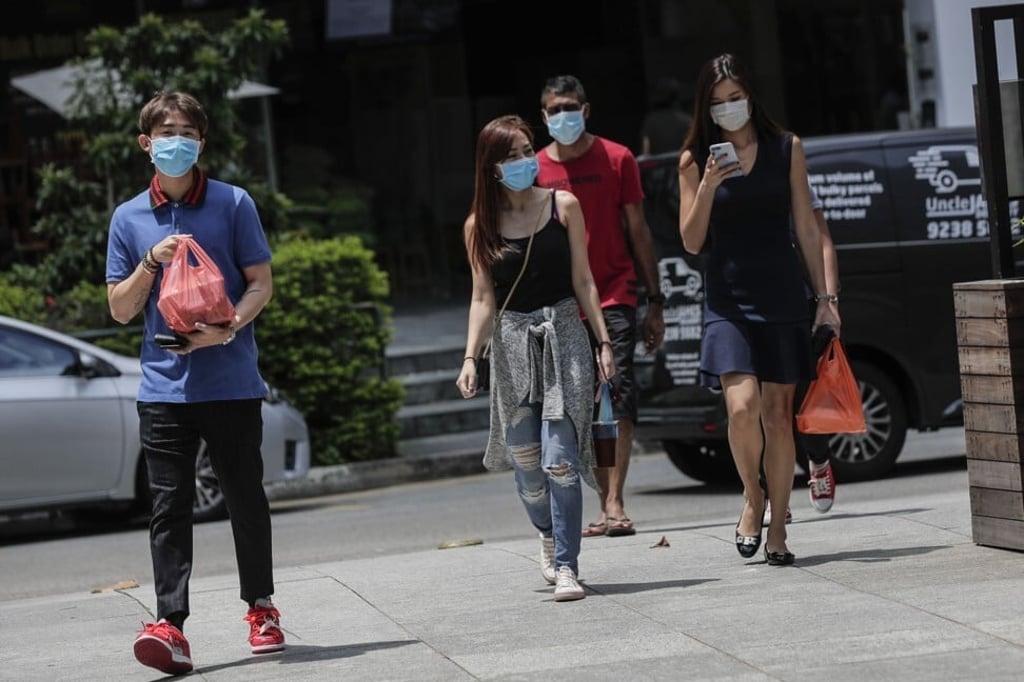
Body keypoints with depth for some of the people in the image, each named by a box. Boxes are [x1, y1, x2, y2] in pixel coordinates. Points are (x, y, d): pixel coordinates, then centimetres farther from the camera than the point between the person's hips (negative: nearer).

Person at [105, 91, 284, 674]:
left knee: (246, 497, 9)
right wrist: (151, 262, -8)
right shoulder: (129, 219, 9)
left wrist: (227, 329, -16)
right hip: (165, 384, 1)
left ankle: (261, 608, 24)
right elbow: (120, 309, 10)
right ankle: (170, 624, -12)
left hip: (232, 380, -1)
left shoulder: (234, 204, 3)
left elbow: (261, 283, 2)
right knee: (169, 506, -6)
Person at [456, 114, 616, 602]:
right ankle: (548, 535, 35)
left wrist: (603, 342, 2)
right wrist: (470, 357, -7)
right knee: (525, 461, 6)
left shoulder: (563, 206, 1)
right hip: (512, 342, 2)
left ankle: (565, 566, -8)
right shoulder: (480, 226, 3)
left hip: (563, 334, -1)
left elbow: (583, 280, 5)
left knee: (560, 459, -12)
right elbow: (483, 298, 4)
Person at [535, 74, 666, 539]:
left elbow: (638, 231, 7)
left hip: (615, 295, -2)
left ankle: (615, 503, -20)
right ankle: (607, 504, 10)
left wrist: (654, 301, 4)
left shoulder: (617, 159, 3)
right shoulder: (535, 169, 6)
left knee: (618, 390, -15)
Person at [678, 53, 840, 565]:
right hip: (727, 298, -1)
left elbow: (806, 228, 8)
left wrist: (824, 298, 5)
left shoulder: (786, 149, 5)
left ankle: (777, 528, 12)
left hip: (781, 294, 1)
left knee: (778, 413, 2)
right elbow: (692, 242, 1)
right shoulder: (696, 160, 3)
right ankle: (752, 499, 7)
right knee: (742, 405, -18)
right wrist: (708, 187, -14)